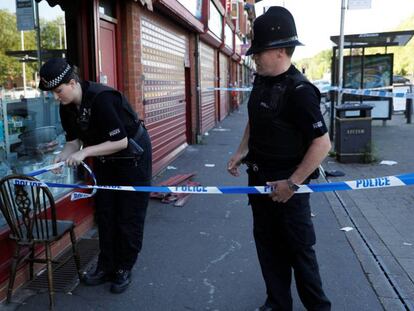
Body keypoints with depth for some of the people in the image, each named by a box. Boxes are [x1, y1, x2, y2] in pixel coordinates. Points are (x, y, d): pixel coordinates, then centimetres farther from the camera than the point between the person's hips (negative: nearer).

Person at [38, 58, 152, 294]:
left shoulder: (102, 98, -31)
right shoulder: (67, 107, -7)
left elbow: (121, 142, -30)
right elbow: (74, 140, 1)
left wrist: (85, 152, -32)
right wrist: (63, 157, -18)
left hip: (133, 154, -7)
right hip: (105, 159, 7)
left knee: (130, 215, 0)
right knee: (105, 213, 9)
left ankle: (124, 269, 14)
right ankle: (106, 267, 21)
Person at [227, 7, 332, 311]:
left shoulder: (298, 90, -21)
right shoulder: (261, 80, 4)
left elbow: (322, 143, -23)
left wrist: (292, 183, -21)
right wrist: (243, 150, 8)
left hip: (286, 184, -8)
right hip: (259, 177, 8)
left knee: (298, 248, 7)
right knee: (267, 242, 17)